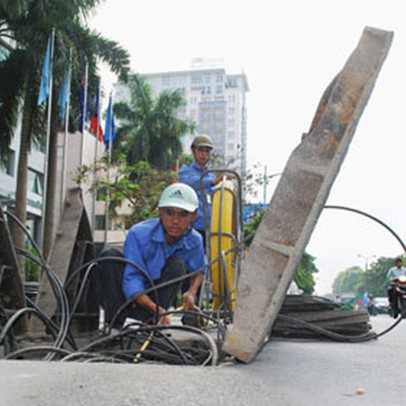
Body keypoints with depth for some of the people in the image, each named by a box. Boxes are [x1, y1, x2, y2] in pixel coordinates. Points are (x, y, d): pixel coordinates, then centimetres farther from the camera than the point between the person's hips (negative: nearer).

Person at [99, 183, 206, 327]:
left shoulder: (194, 241, -12)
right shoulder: (138, 234, -25)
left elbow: (199, 270, 9)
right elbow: (132, 280, -30)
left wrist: (192, 292, -13)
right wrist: (155, 308, -46)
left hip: (155, 298, 2)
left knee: (178, 265, -23)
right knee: (110, 255, -27)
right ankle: (114, 324, -25)